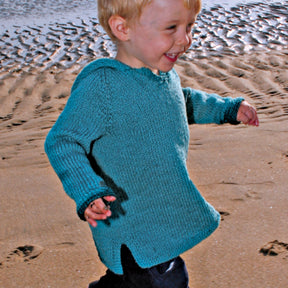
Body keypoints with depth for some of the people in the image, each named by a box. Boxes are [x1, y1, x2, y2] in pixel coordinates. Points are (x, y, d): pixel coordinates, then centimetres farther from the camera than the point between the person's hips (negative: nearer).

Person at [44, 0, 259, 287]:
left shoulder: (165, 73, 2)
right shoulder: (100, 85, -25)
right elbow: (62, 142, -22)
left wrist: (229, 108, 24)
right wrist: (88, 194, -34)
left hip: (165, 210, 8)